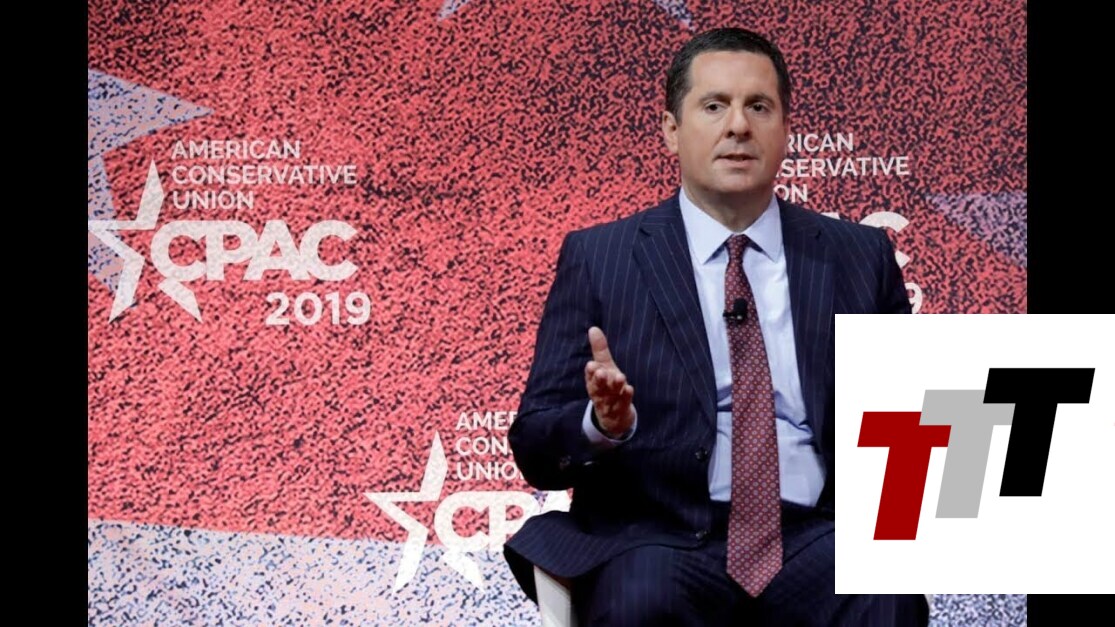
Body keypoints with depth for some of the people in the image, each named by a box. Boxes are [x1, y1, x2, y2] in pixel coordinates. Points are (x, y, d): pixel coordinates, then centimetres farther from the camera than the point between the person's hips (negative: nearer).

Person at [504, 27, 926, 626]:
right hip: (656, 539, -1)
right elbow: (535, 447, 2)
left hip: (816, 540, 2)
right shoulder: (596, 257, 5)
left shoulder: (862, 257, 12)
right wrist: (602, 423, -20)